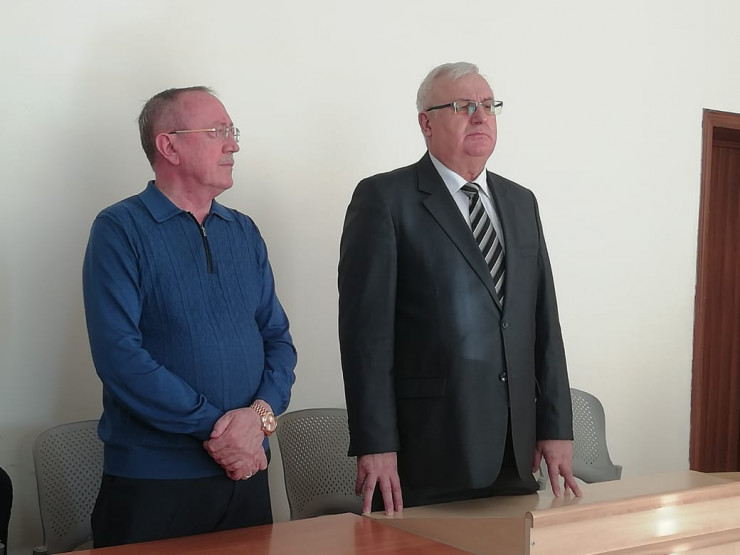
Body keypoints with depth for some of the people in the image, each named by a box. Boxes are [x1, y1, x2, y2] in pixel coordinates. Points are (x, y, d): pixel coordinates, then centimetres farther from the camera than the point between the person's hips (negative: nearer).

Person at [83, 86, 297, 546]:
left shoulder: (244, 233, 10)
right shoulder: (120, 229, -7)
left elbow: (278, 337, 8)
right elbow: (119, 353, -17)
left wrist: (260, 414, -11)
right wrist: (213, 427, -17)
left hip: (245, 469, 5)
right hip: (152, 481, -5)